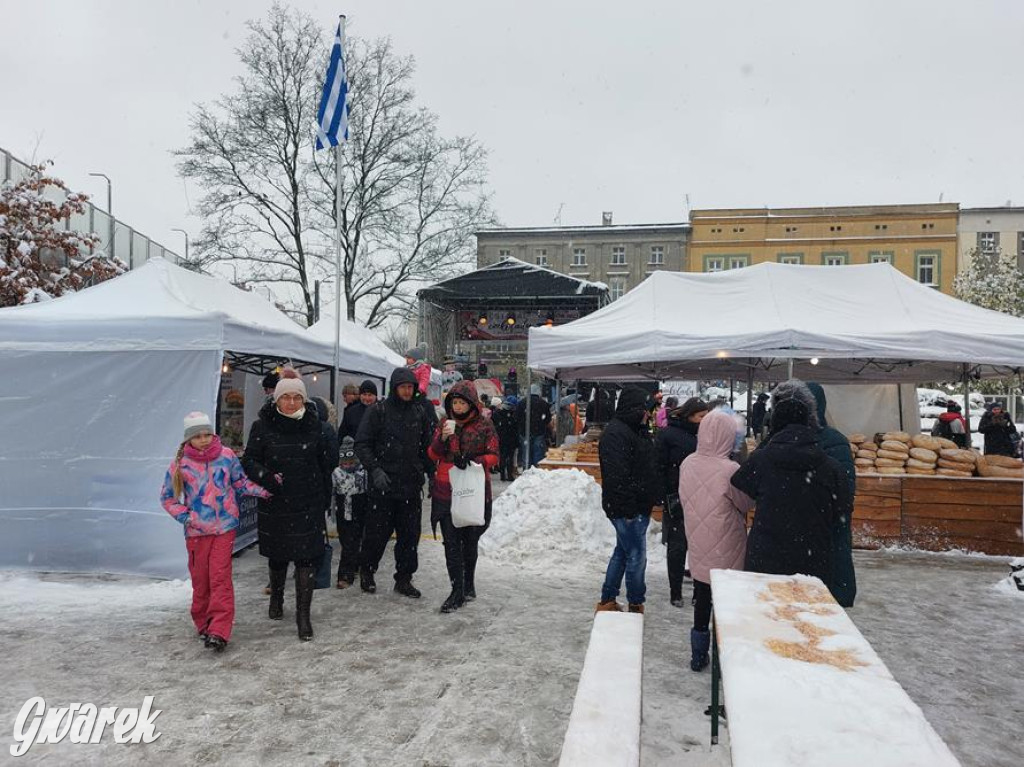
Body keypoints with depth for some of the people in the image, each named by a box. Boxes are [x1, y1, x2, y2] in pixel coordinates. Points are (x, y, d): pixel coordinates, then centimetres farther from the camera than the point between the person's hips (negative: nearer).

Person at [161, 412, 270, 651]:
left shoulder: (226, 456, -1)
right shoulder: (180, 463, -2)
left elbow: (241, 482, 11)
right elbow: (167, 497, 7)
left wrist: (261, 491, -5)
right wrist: (185, 516, -7)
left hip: (224, 526, -1)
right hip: (196, 531, 1)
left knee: (220, 577, -7)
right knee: (200, 579, 10)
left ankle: (219, 631, -6)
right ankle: (203, 624, 29)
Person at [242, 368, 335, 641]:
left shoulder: (314, 425, -1)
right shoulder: (262, 426, -5)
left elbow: (327, 461, 6)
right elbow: (249, 460, -1)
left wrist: (325, 497, 6)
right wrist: (265, 477, -21)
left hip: (308, 506, 0)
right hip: (275, 504, 0)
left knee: (306, 558, -4)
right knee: (278, 557, 17)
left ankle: (303, 615, 6)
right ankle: (276, 599, 44)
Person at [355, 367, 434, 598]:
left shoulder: (419, 413, 9)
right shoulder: (378, 411, -4)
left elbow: (428, 446, 17)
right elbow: (362, 444, -6)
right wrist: (374, 469, -16)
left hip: (411, 485, 4)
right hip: (383, 485, -4)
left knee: (410, 534, 7)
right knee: (378, 532, 6)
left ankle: (404, 578, 20)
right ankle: (366, 571, 28)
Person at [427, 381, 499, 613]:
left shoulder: (484, 425, -1)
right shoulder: (444, 423, 7)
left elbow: (493, 456, -3)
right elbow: (433, 455, 4)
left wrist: (473, 460, -22)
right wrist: (442, 439, -16)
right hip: (446, 491, 1)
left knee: (470, 540, 11)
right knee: (451, 541, -4)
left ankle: (468, 583, 30)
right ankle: (457, 591, 0)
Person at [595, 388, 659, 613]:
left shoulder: (634, 431, 14)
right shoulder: (616, 433, -19)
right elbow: (617, 475, -25)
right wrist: (627, 506, -24)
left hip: (636, 508, 11)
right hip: (628, 509, -10)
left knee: (622, 552, 17)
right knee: (636, 556, 1)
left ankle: (607, 601, 27)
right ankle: (636, 605, 17)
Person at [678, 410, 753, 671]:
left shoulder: (687, 464, -7)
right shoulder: (730, 470, -24)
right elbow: (747, 503, -8)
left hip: (698, 550, 5)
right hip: (726, 554, -5)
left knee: (702, 600, 18)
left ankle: (698, 655, 29)